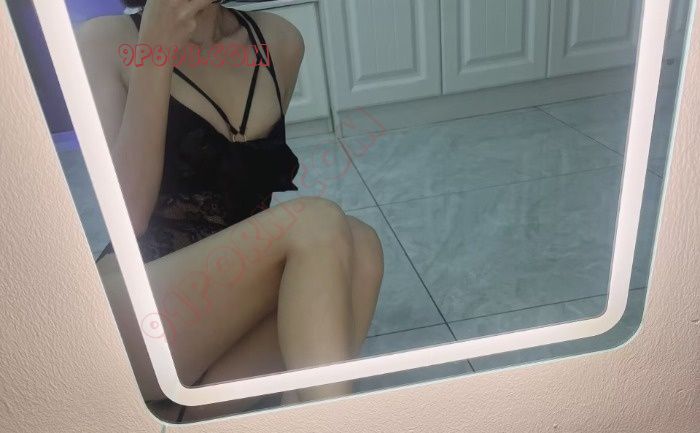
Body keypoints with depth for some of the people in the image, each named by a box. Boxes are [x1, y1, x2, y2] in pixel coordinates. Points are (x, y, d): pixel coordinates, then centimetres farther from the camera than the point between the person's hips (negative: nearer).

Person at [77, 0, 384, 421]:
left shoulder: (280, 40, 6)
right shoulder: (106, 41, -4)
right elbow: (127, 215, -15)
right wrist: (154, 51, -19)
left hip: (238, 297, 5)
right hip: (139, 316, -4)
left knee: (358, 247, -24)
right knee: (317, 226, -27)